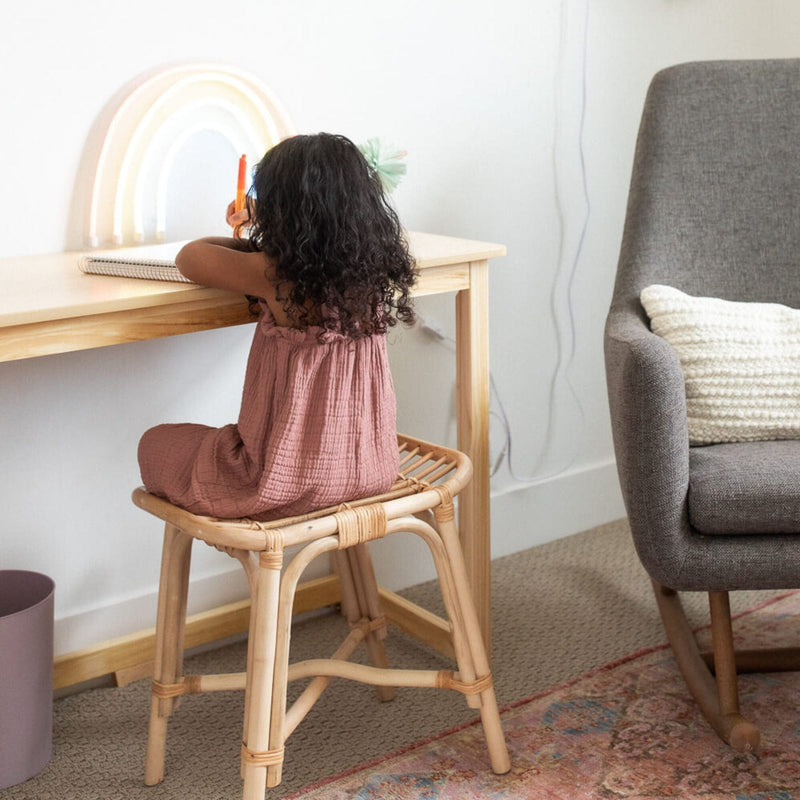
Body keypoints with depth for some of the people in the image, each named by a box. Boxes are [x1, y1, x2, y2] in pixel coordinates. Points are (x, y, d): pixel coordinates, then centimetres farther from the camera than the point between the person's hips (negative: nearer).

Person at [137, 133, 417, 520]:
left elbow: (189, 257, -3)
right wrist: (261, 229, 21)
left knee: (155, 445, 17)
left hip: (289, 481, -7)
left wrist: (244, 241, 13)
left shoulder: (275, 274, -21)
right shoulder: (374, 266, -4)